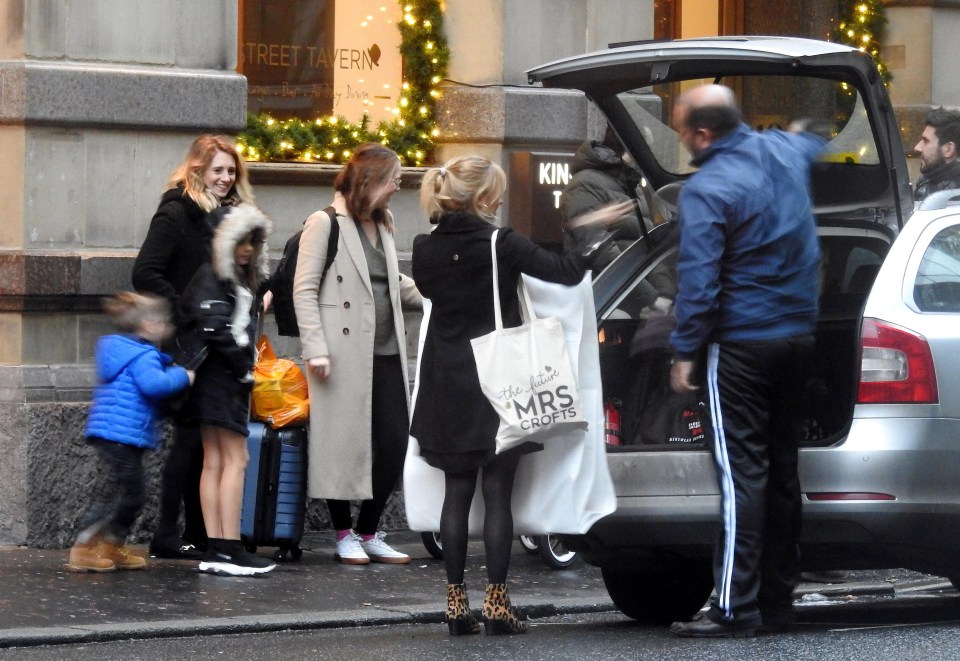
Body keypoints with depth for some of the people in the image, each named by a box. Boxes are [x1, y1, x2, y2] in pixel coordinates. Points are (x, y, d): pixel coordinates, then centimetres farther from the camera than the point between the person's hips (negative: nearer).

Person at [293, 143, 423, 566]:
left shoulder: (382, 228, 20)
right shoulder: (325, 224, -3)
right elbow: (304, 289, -7)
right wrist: (315, 349, -15)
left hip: (385, 355, 7)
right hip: (344, 354, -7)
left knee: (394, 444, 1)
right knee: (343, 443, -2)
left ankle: (369, 532, 13)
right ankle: (345, 535, 10)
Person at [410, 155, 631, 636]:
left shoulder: (425, 250, 0)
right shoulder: (500, 245, -14)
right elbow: (564, 272, -15)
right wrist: (590, 231, -1)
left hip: (449, 390, 4)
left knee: (457, 492, 9)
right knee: (497, 494, 0)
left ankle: (456, 602, 7)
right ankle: (496, 603, -1)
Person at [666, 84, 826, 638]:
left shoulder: (707, 189, -17)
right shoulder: (785, 151, 5)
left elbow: (698, 280, -21)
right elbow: (818, 144, 31)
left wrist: (685, 352, -12)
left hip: (742, 343, -7)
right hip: (800, 335, 8)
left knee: (742, 473, -9)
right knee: (782, 467, 13)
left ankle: (735, 608, -11)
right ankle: (778, 597, 18)